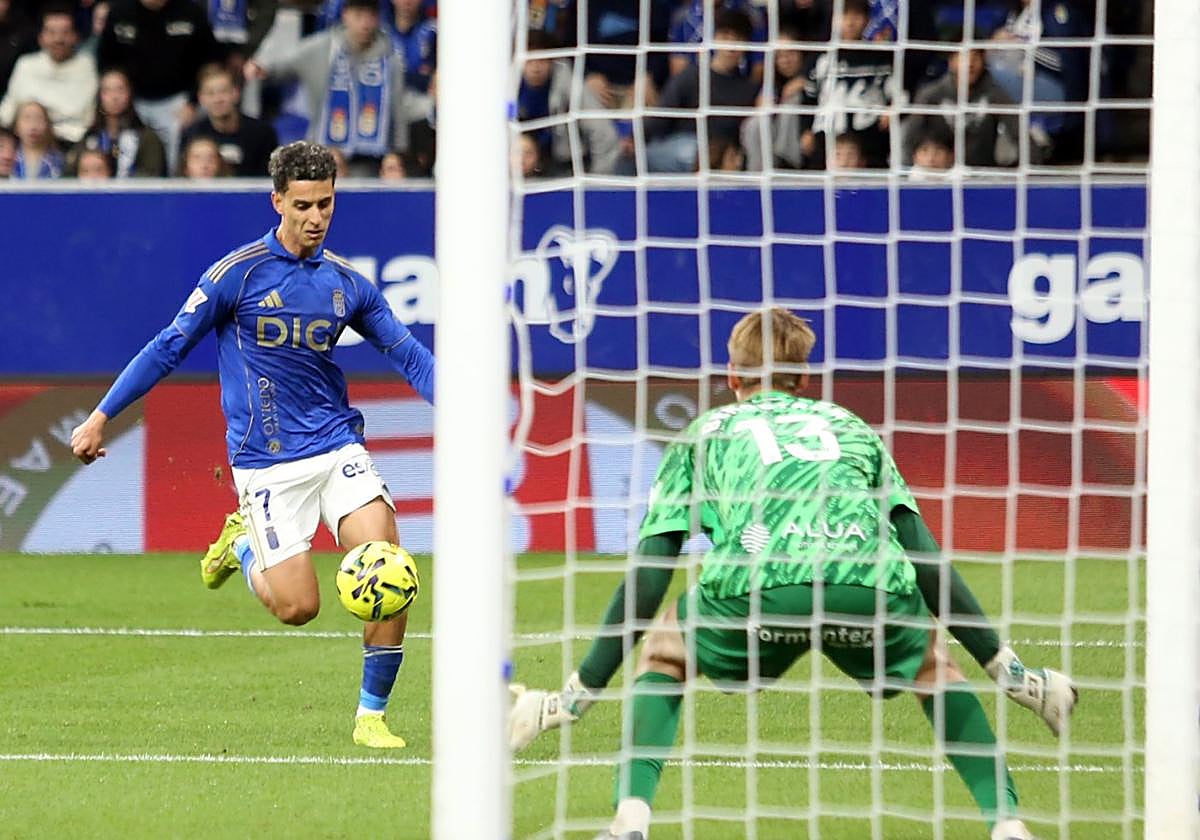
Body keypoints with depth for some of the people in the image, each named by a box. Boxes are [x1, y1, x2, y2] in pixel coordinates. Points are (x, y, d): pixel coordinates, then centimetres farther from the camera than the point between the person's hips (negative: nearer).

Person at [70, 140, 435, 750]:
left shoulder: (347, 283, 5)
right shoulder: (238, 274, -6)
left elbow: (407, 355, 12)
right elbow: (170, 347, 0)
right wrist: (100, 417, 0)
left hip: (337, 447, 3)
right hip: (267, 463, -3)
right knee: (298, 605, -9)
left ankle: (371, 716, -1)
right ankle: (242, 544, 25)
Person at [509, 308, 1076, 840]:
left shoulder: (704, 433, 32)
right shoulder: (852, 427, 36)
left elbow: (648, 576, 24)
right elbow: (926, 558, 28)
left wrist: (579, 692, 28)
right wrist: (1005, 668, 32)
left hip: (751, 586, -1)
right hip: (873, 588, 1)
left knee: (664, 652, 31)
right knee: (930, 664, 35)